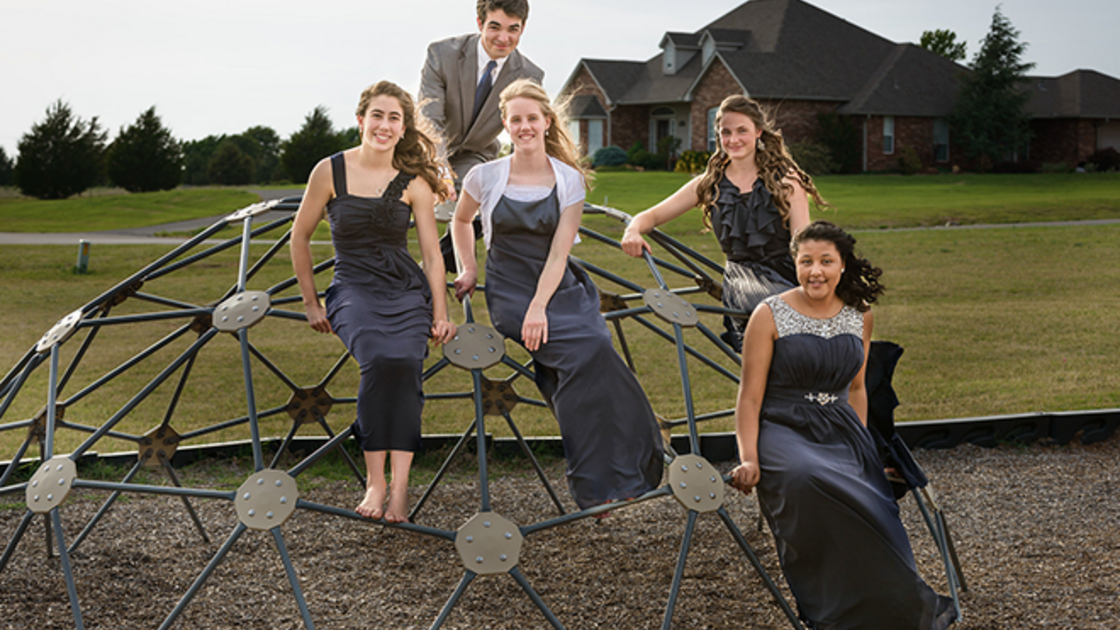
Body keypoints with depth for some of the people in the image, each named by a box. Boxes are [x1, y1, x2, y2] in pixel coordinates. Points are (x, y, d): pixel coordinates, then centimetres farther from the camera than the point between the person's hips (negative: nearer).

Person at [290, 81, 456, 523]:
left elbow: (432, 253, 9)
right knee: (379, 361, -32)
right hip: (354, 291, -1)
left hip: (407, 292, 1)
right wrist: (311, 304, 12)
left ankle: (400, 486, -29)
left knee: (404, 363, -29)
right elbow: (299, 238, 10)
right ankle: (375, 482, -24)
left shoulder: (413, 182, 4)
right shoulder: (330, 171, 0)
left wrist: (440, 315, 5)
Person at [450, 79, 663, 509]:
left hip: (559, 289, 2)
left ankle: (614, 475, -14)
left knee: (593, 351, -26)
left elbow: (558, 252, -6)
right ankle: (598, 484, -22)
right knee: (587, 351, -26)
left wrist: (539, 307, -17)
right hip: (509, 293, -2)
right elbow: (460, 221, 22)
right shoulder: (486, 177, 1)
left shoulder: (569, 180, 1)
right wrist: (468, 270, 12)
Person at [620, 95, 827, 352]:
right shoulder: (710, 184, 11)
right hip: (742, 278, 2)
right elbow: (652, 215, 10)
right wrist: (633, 230, -15)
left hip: (787, 276, -2)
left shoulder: (786, 179, 5)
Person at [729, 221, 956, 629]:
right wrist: (749, 459, -13)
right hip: (783, 431, -4)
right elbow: (750, 397, -4)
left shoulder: (859, 316, 9)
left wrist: (861, 446, 16)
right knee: (806, 481, -38)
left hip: (840, 429, 4)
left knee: (871, 513, -25)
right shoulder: (770, 316, -4)